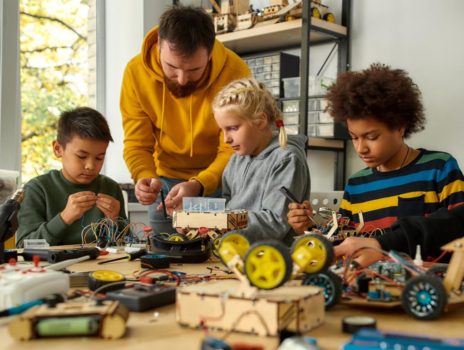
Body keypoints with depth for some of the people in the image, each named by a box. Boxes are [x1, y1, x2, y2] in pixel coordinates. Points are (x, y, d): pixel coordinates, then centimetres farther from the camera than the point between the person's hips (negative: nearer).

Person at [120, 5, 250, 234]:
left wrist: (198, 186, -40)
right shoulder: (136, 72, -18)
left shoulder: (234, 74, -25)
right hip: (167, 182, 2)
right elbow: (137, 144, -12)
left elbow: (233, 151, -23)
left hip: (220, 182, -2)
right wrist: (145, 178, -33)